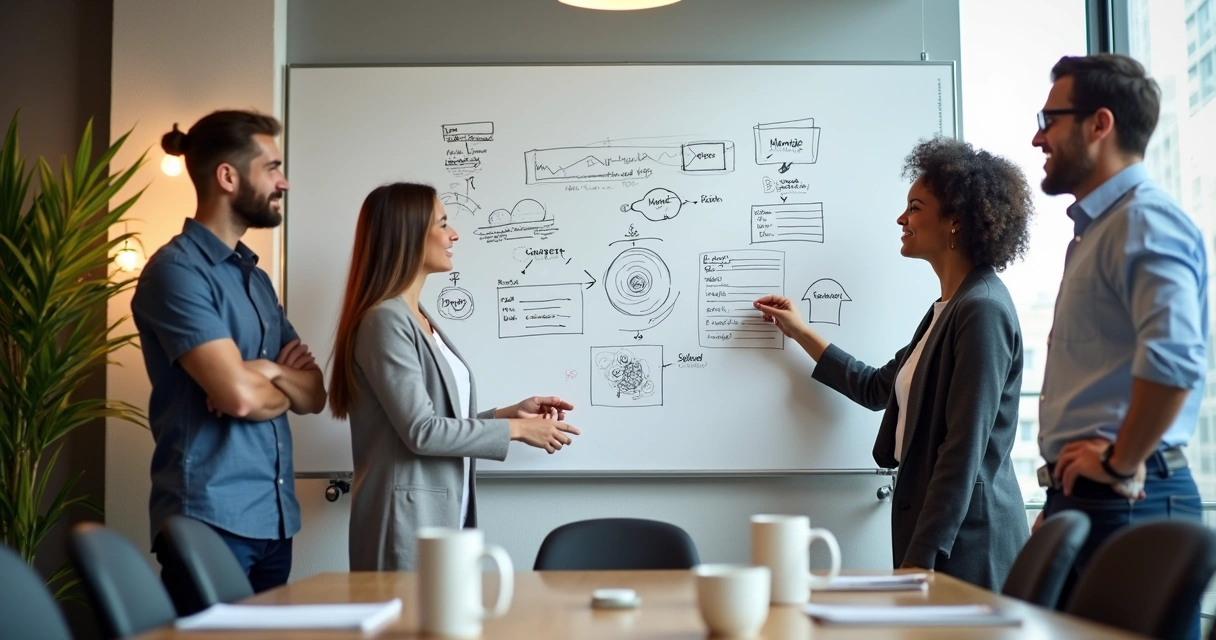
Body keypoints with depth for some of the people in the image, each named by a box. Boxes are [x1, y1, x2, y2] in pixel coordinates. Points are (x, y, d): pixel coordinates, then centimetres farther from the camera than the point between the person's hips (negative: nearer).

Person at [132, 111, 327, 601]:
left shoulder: (256, 277, 16)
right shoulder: (177, 270, -11)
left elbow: (314, 394, 12)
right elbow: (239, 396, -20)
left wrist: (271, 372, -10)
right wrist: (285, 391, 2)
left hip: (275, 517, 8)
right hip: (210, 519, -8)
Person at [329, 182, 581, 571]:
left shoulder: (420, 319, 14)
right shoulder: (385, 321, -13)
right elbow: (422, 432, -18)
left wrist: (510, 413, 8)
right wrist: (516, 430, -11)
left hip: (444, 513, 9)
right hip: (407, 518, -9)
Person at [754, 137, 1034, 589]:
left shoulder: (983, 312, -16)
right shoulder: (949, 309, 14)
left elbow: (964, 452, -21)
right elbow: (879, 388, 25)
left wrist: (920, 558, -21)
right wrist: (801, 333, 27)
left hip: (965, 542, -9)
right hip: (933, 520, 9)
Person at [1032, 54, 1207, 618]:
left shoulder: (1144, 222, -14)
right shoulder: (1097, 228, 18)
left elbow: (1174, 357, -30)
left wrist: (1122, 464, -19)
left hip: (1124, 504, -10)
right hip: (1084, 500, 10)